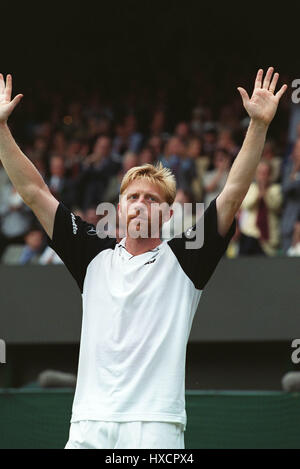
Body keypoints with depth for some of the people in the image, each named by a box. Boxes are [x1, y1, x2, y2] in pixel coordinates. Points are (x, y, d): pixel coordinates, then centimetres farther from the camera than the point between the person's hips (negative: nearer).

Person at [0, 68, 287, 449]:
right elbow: (33, 191, 16)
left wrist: (259, 125, -6)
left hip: (156, 425, -2)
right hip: (89, 426, 2)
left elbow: (234, 193, 1)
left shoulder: (184, 259, 9)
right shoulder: (95, 256, 15)